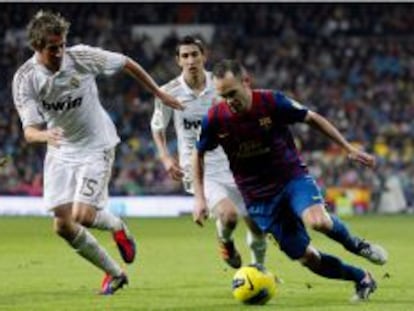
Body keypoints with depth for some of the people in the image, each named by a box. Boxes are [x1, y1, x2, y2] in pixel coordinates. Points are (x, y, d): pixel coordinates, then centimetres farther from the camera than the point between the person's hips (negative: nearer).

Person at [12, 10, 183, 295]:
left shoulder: (81, 56, -18)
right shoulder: (25, 79, -15)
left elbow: (127, 64, -2)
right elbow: (30, 130, -21)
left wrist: (159, 94, 7)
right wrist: (45, 135, -45)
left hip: (96, 146, -3)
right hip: (61, 152, 3)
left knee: (83, 216, -19)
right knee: (63, 225, -2)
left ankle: (118, 227, 18)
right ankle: (114, 273, 17)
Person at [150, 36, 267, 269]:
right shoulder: (170, 92, -7)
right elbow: (157, 127, 10)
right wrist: (166, 157, -5)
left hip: (231, 164, 3)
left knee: (257, 224, 4)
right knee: (228, 215, -28)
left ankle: (259, 266, 34)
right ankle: (225, 241, 8)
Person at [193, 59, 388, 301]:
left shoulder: (272, 102, -17)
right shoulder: (215, 119, -12)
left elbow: (312, 118, -2)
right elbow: (198, 155, 6)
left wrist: (349, 149, -2)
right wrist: (200, 198, -1)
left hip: (292, 177, -2)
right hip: (259, 197, 2)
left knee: (317, 220, -33)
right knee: (307, 257, -5)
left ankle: (355, 244, 0)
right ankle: (362, 279, 18)